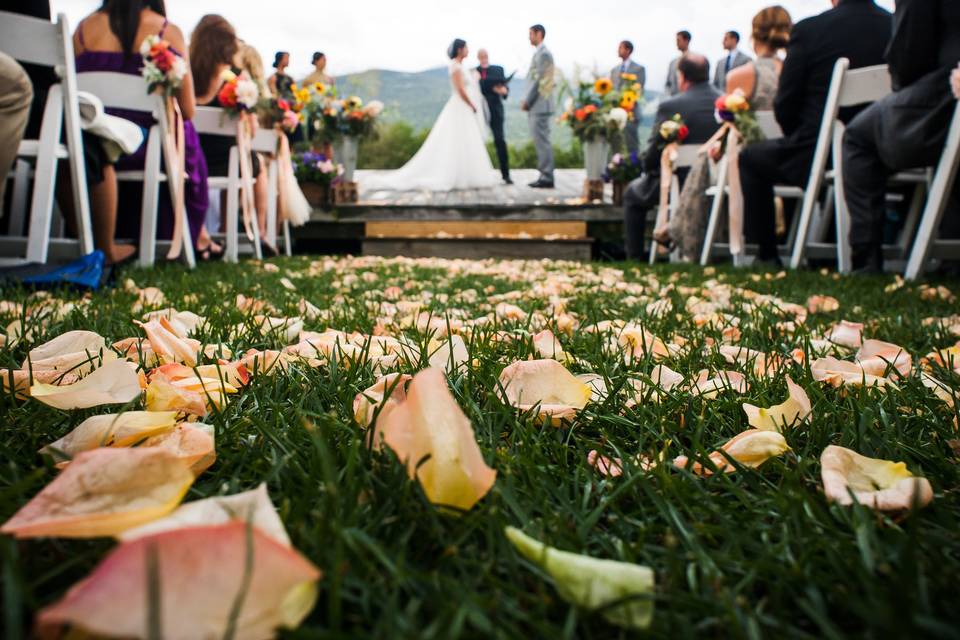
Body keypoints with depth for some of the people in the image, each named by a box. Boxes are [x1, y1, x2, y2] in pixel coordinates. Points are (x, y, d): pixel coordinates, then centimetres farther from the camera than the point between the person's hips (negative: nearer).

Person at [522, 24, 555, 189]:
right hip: (538, 105, 10)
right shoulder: (540, 53, 19)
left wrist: (527, 101, -12)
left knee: (542, 140, -9)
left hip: (540, 105, -10)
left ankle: (547, 178, -7)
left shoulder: (543, 53, -11)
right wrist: (528, 101, 13)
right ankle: (545, 176, 14)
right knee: (541, 141, 10)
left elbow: (539, 80, -16)